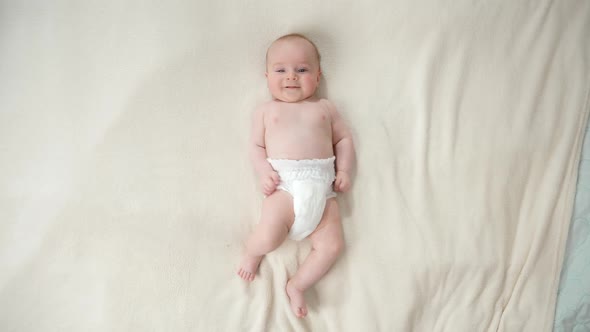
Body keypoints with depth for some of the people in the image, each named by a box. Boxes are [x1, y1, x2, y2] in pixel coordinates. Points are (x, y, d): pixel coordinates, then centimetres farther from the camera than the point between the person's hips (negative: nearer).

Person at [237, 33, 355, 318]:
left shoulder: (324, 108, 19)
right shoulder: (266, 110, 15)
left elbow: (343, 139, 19)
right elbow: (257, 146, 11)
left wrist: (344, 171, 4)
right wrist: (264, 172, -8)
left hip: (322, 186, 3)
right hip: (284, 184, -2)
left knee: (332, 245, -12)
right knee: (268, 238, -22)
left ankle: (296, 285, 7)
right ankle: (252, 252, 14)